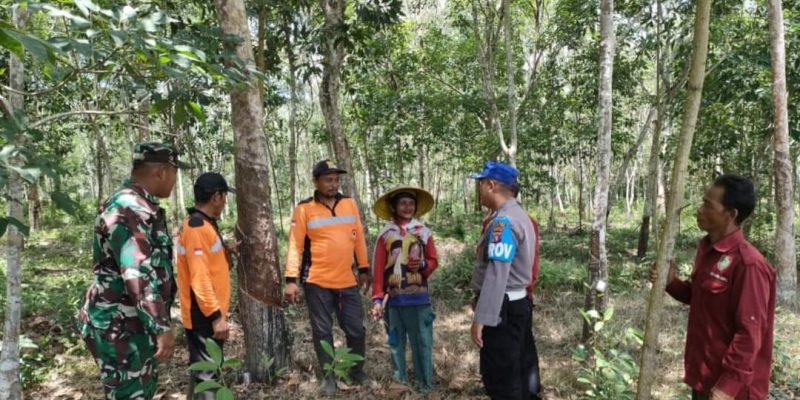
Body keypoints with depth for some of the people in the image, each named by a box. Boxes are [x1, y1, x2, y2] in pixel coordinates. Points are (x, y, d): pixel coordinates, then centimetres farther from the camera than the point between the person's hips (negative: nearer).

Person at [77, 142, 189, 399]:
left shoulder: (138, 205, 12)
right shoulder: (130, 208, -22)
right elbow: (138, 274, -30)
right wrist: (162, 327, -30)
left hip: (135, 324, 10)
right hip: (120, 327, -10)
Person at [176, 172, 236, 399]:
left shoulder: (202, 223, 12)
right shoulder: (197, 227, -20)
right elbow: (199, 277, -24)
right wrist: (216, 315, -23)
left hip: (207, 313, 10)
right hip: (204, 316, -10)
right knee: (206, 372, -4)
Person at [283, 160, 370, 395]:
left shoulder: (350, 204, 6)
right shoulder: (304, 209, -5)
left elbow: (358, 239, 12)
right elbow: (295, 246, -7)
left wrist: (364, 269, 13)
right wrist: (291, 280, -12)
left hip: (347, 281, 3)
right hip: (317, 282, -3)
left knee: (356, 329, 10)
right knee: (322, 331, 7)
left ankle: (357, 371, 30)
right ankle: (328, 377, 23)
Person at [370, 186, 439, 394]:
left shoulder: (424, 232, 4)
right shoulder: (385, 235, 1)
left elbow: (433, 261, 9)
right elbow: (378, 269, -1)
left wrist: (423, 265, -13)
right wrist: (378, 299, -6)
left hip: (419, 297, 0)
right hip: (394, 298, 0)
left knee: (422, 342, 3)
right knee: (396, 342, 11)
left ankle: (424, 384, 16)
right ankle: (399, 383, 25)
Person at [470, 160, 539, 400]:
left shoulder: (503, 221, -20)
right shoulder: (519, 215, 12)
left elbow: (497, 274, -27)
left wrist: (481, 318, -27)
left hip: (502, 309, -10)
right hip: (518, 304, 10)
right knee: (519, 374, 19)